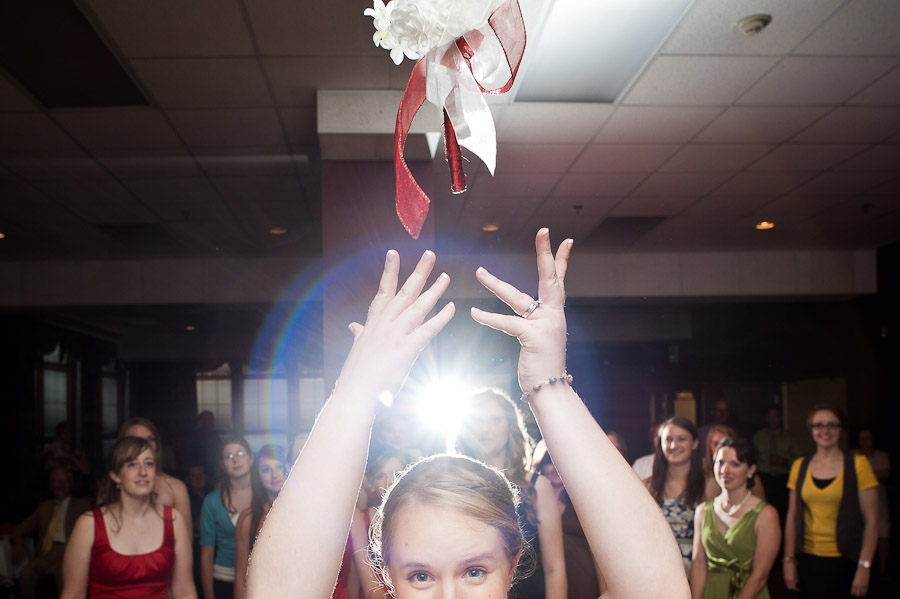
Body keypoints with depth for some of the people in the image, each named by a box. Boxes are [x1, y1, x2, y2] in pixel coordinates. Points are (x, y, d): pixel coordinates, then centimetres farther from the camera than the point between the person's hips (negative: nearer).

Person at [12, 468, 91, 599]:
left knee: (63, 572, -37)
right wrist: (18, 541, 0)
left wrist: (61, 559, -14)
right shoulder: (44, 506, 27)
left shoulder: (82, 505, 12)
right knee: (26, 574, -29)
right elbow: (22, 527, 25)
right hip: (46, 552, 4)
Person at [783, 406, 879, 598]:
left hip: (845, 561, -3)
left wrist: (864, 567, -11)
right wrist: (789, 560, 4)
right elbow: (792, 517, 9)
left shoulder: (858, 465, -3)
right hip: (808, 560, 3)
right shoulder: (800, 466, 6)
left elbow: (871, 520, -5)